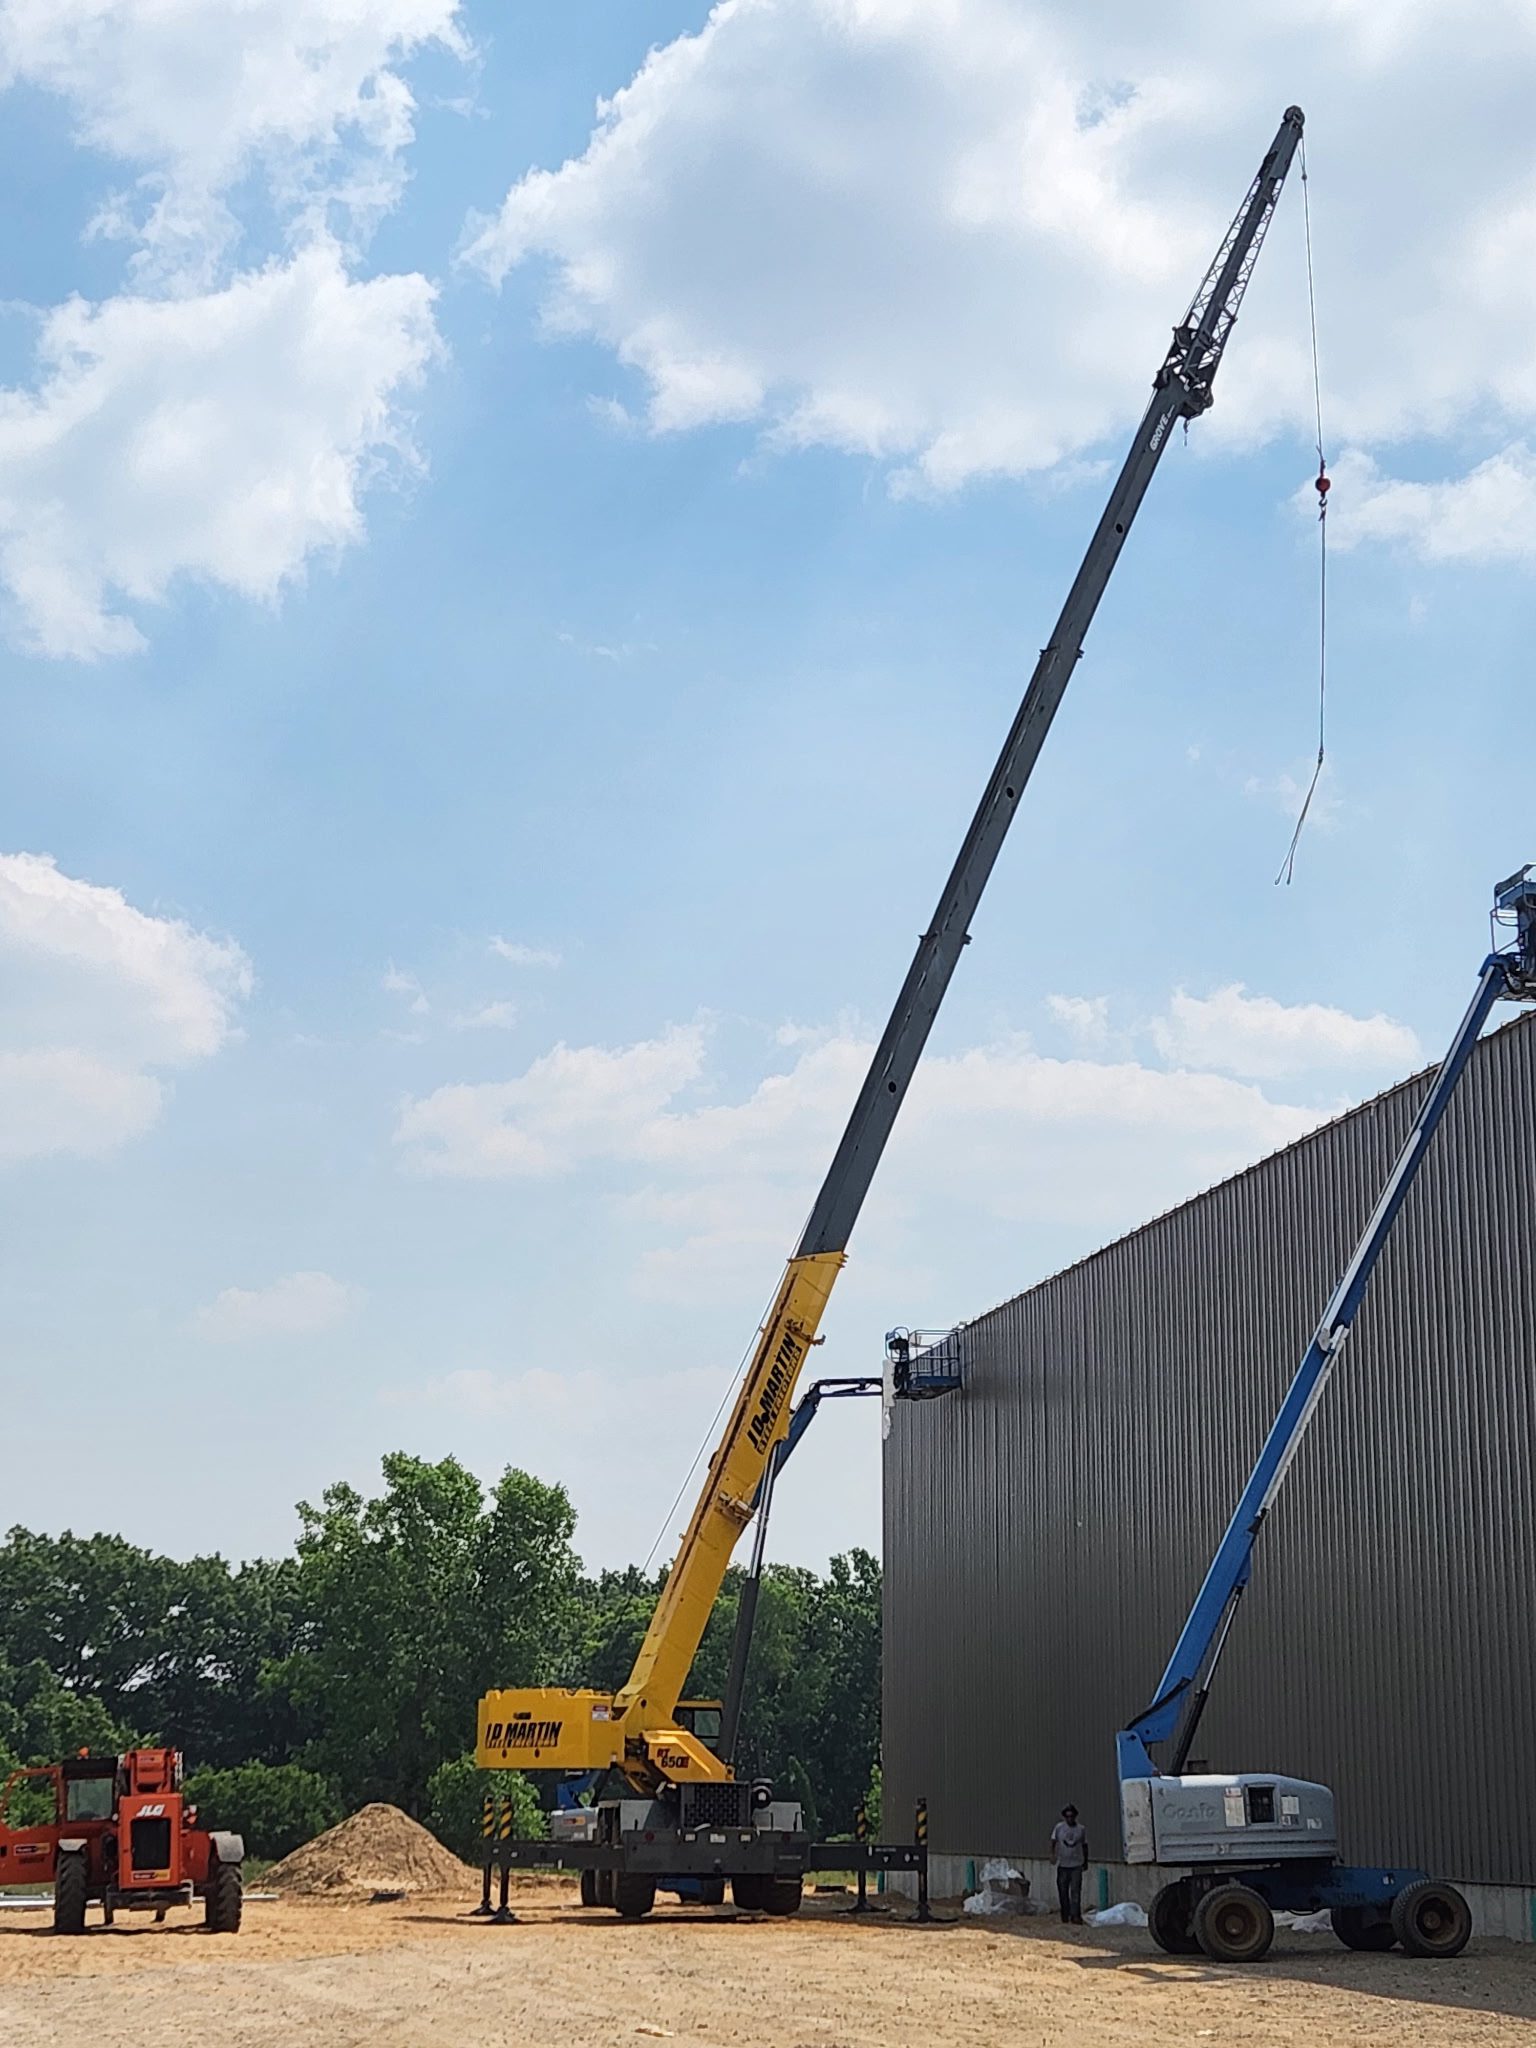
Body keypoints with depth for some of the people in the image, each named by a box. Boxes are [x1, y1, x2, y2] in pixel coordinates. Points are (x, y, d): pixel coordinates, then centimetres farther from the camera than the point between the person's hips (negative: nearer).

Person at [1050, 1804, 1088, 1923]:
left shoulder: (1081, 1829, 6)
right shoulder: (1059, 1827, 3)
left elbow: (1084, 1846, 15)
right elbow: (1053, 1841, -1)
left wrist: (1086, 1862, 18)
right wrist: (1052, 1854, -18)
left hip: (1076, 1865, -1)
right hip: (1062, 1864, 1)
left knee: (1075, 1890, -10)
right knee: (1063, 1892, 4)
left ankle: (1075, 1916, -12)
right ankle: (1065, 1916, 13)